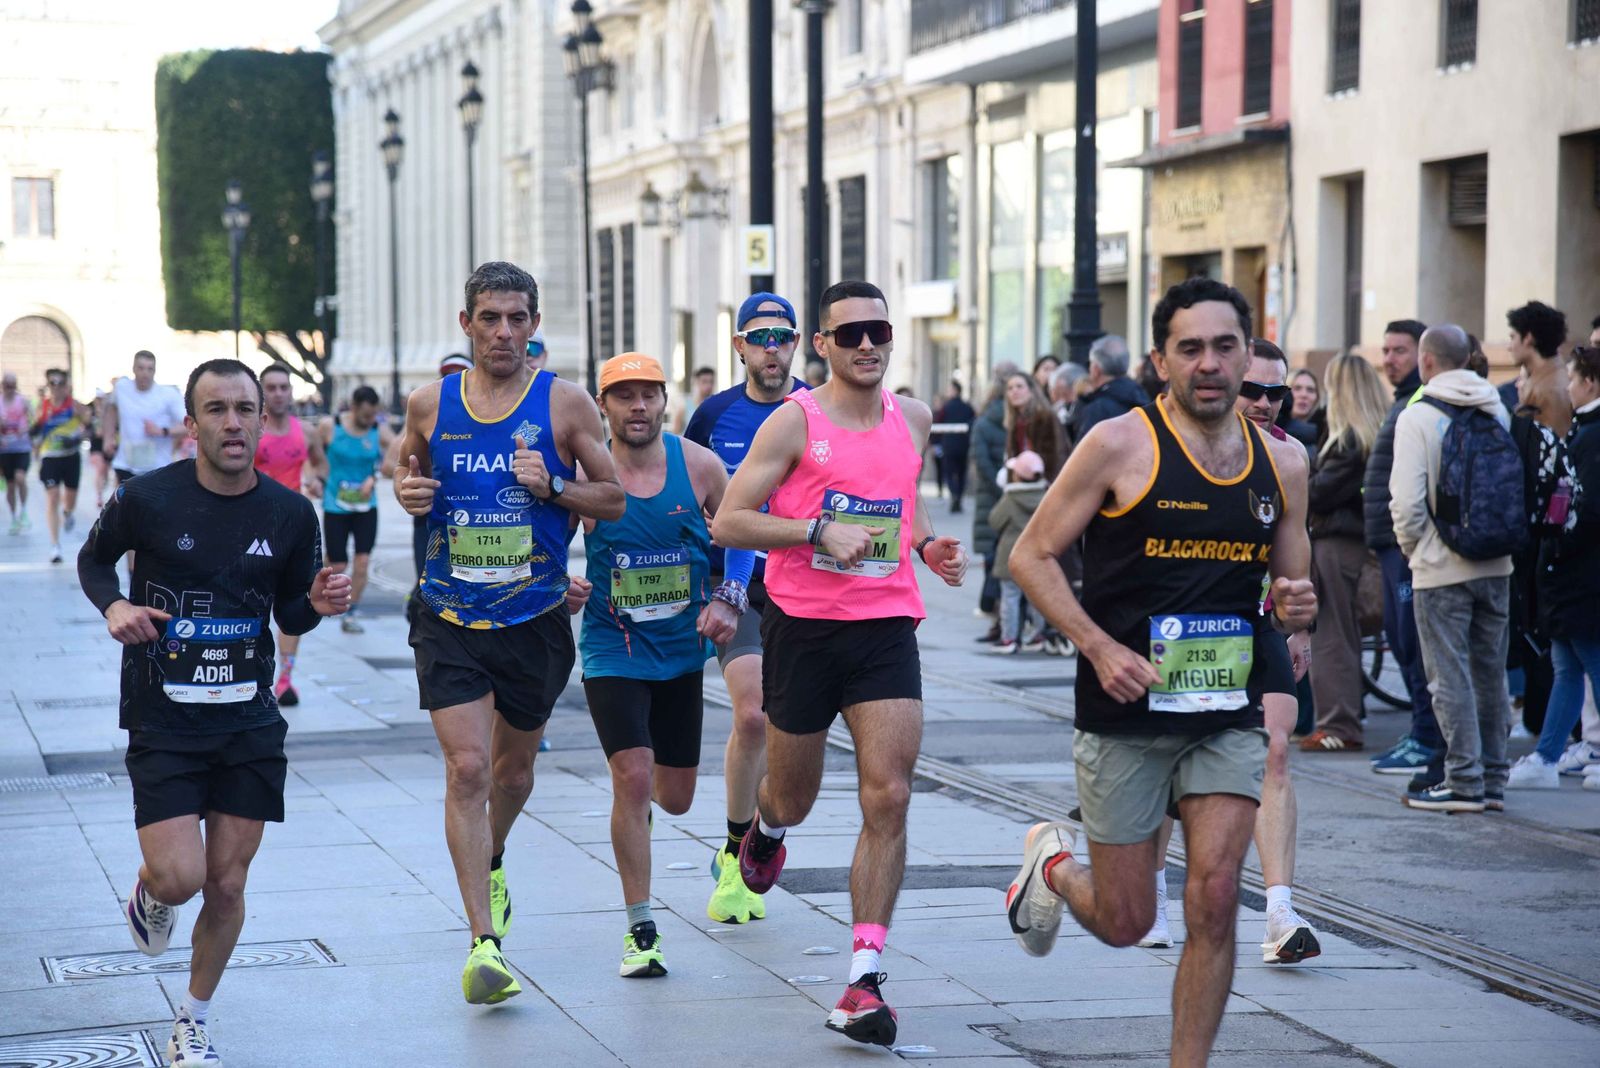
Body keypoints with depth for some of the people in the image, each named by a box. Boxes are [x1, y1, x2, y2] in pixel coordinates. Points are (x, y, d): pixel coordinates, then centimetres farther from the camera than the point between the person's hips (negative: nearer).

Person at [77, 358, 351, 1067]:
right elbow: (93, 558, 10)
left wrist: (317, 604, -11)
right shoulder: (146, 499, -10)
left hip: (249, 723, 3)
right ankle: (151, 891, 26)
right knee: (180, 877, -13)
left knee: (226, 886, 5)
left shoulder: (290, 513, -1)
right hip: (162, 723, -2)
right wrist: (113, 605, -10)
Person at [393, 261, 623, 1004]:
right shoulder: (430, 404, 1)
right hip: (450, 621, -1)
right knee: (466, 768, -13)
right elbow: (405, 466, 18)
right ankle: (484, 942, -13)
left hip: (535, 621, 1)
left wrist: (554, 486, -18)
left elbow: (615, 500, 1)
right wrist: (405, 491, -5)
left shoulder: (565, 404, -4)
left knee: (513, 766, 18)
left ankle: (491, 862, 51)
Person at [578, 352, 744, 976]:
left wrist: (727, 600, -7)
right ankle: (640, 930, -5)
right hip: (612, 647, -3)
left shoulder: (699, 466, -6)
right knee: (632, 777, -17)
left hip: (683, 646, 3)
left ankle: (635, 795, 51)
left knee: (675, 799, 12)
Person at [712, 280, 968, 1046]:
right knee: (795, 797, 13)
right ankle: (766, 827, 53)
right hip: (802, 628, -2)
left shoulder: (913, 420, 8)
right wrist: (820, 530, -20)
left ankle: (864, 981, -10)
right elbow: (727, 523, -10)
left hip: (887, 628, 2)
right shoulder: (795, 421, -6)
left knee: (888, 797, -11)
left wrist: (928, 546, 7)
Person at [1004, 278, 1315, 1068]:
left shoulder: (1282, 462, 5)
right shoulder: (1120, 446, -9)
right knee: (1125, 923, 6)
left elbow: (1292, 584, 17)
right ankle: (1050, 860, 39)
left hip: (1229, 717, 3)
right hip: (1126, 714, -3)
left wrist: (1297, 607, -7)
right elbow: (1031, 555, -7)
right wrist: (1100, 647, -18)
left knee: (1214, 902, -9)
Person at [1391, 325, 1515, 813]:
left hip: (1441, 568, -6)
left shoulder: (1418, 417, -11)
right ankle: (1492, 777, 18)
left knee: (1450, 677, -1)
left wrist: (1411, 546, 0)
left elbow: (1406, 501, -16)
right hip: (1496, 565, 6)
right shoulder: (1497, 411, 7)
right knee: (1490, 672, 13)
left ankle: (1464, 781, -2)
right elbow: (1519, 484, 11)